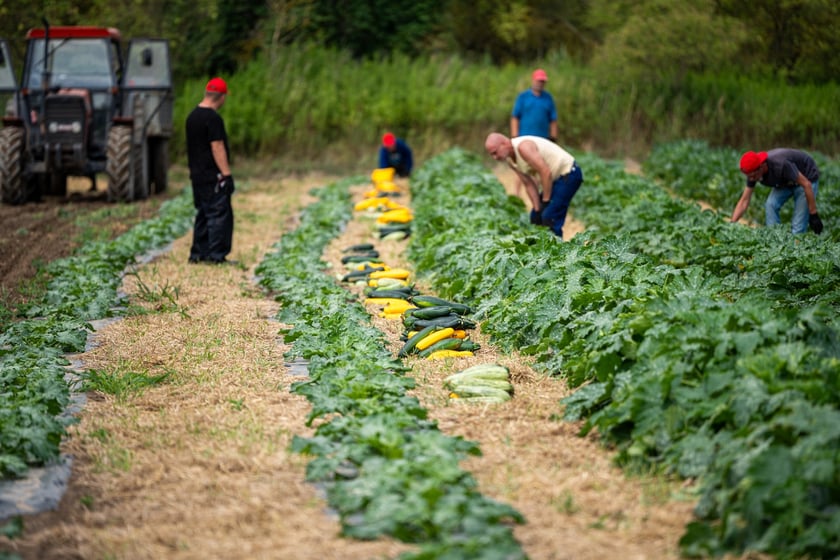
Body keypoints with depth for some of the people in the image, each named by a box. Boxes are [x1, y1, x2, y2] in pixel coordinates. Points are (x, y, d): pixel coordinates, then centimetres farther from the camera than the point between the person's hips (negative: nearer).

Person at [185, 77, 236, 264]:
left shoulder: (192, 116, 13)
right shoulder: (213, 118, -15)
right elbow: (217, 148, -19)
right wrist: (227, 175, -18)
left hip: (197, 175, 9)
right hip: (213, 176, -9)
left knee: (203, 214, 14)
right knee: (219, 214, -6)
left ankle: (198, 253, 16)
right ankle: (217, 254, -7)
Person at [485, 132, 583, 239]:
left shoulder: (523, 147, -25)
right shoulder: (510, 159, 4)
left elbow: (545, 172, -27)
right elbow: (529, 184, 8)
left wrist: (545, 201, -18)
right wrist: (537, 209, 2)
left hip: (568, 173, -10)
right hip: (555, 177, 10)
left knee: (549, 218, -18)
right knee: (536, 216, 9)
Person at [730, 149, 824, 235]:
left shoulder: (780, 165, -40)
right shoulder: (752, 172, -19)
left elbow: (806, 184, -32)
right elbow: (744, 201, -12)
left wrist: (813, 215, -30)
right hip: (786, 182, 6)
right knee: (770, 205, -18)